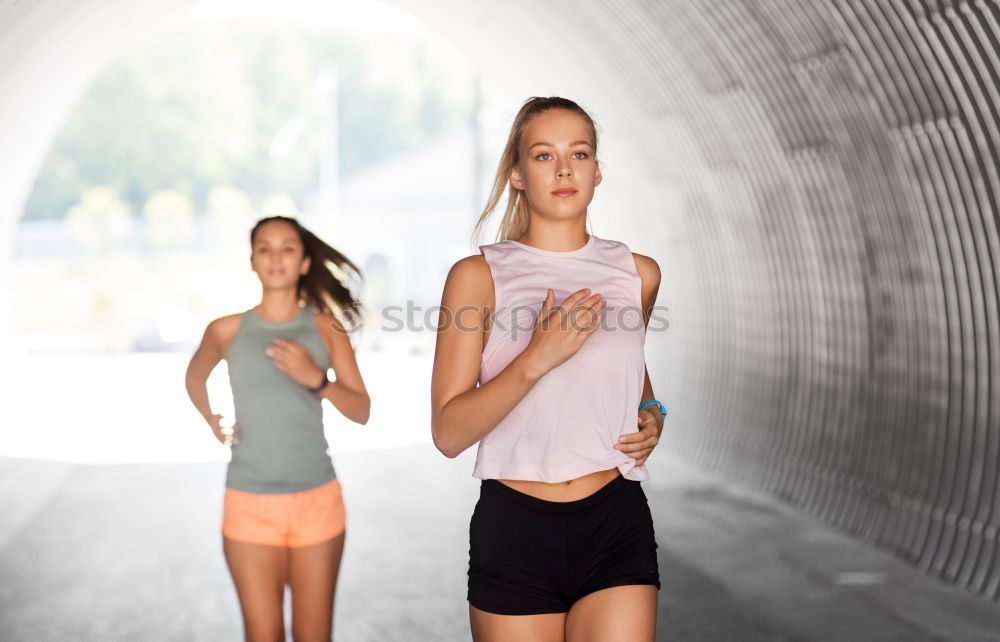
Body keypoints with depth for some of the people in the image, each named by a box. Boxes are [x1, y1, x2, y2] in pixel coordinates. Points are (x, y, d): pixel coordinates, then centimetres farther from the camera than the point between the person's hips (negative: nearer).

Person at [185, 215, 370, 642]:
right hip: (249, 505, 0)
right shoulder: (227, 330, 2)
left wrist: (316, 379, -14)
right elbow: (195, 377, 23)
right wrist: (212, 422, 9)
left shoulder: (325, 328, 2)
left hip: (317, 500, 0)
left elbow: (362, 411, 1)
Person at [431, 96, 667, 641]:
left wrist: (650, 414, 8)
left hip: (615, 527, 2)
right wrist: (536, 359, -22)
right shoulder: (477, 275, -4)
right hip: (513, 530, -2)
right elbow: (448, 433, -10)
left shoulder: (637, 273, 6)